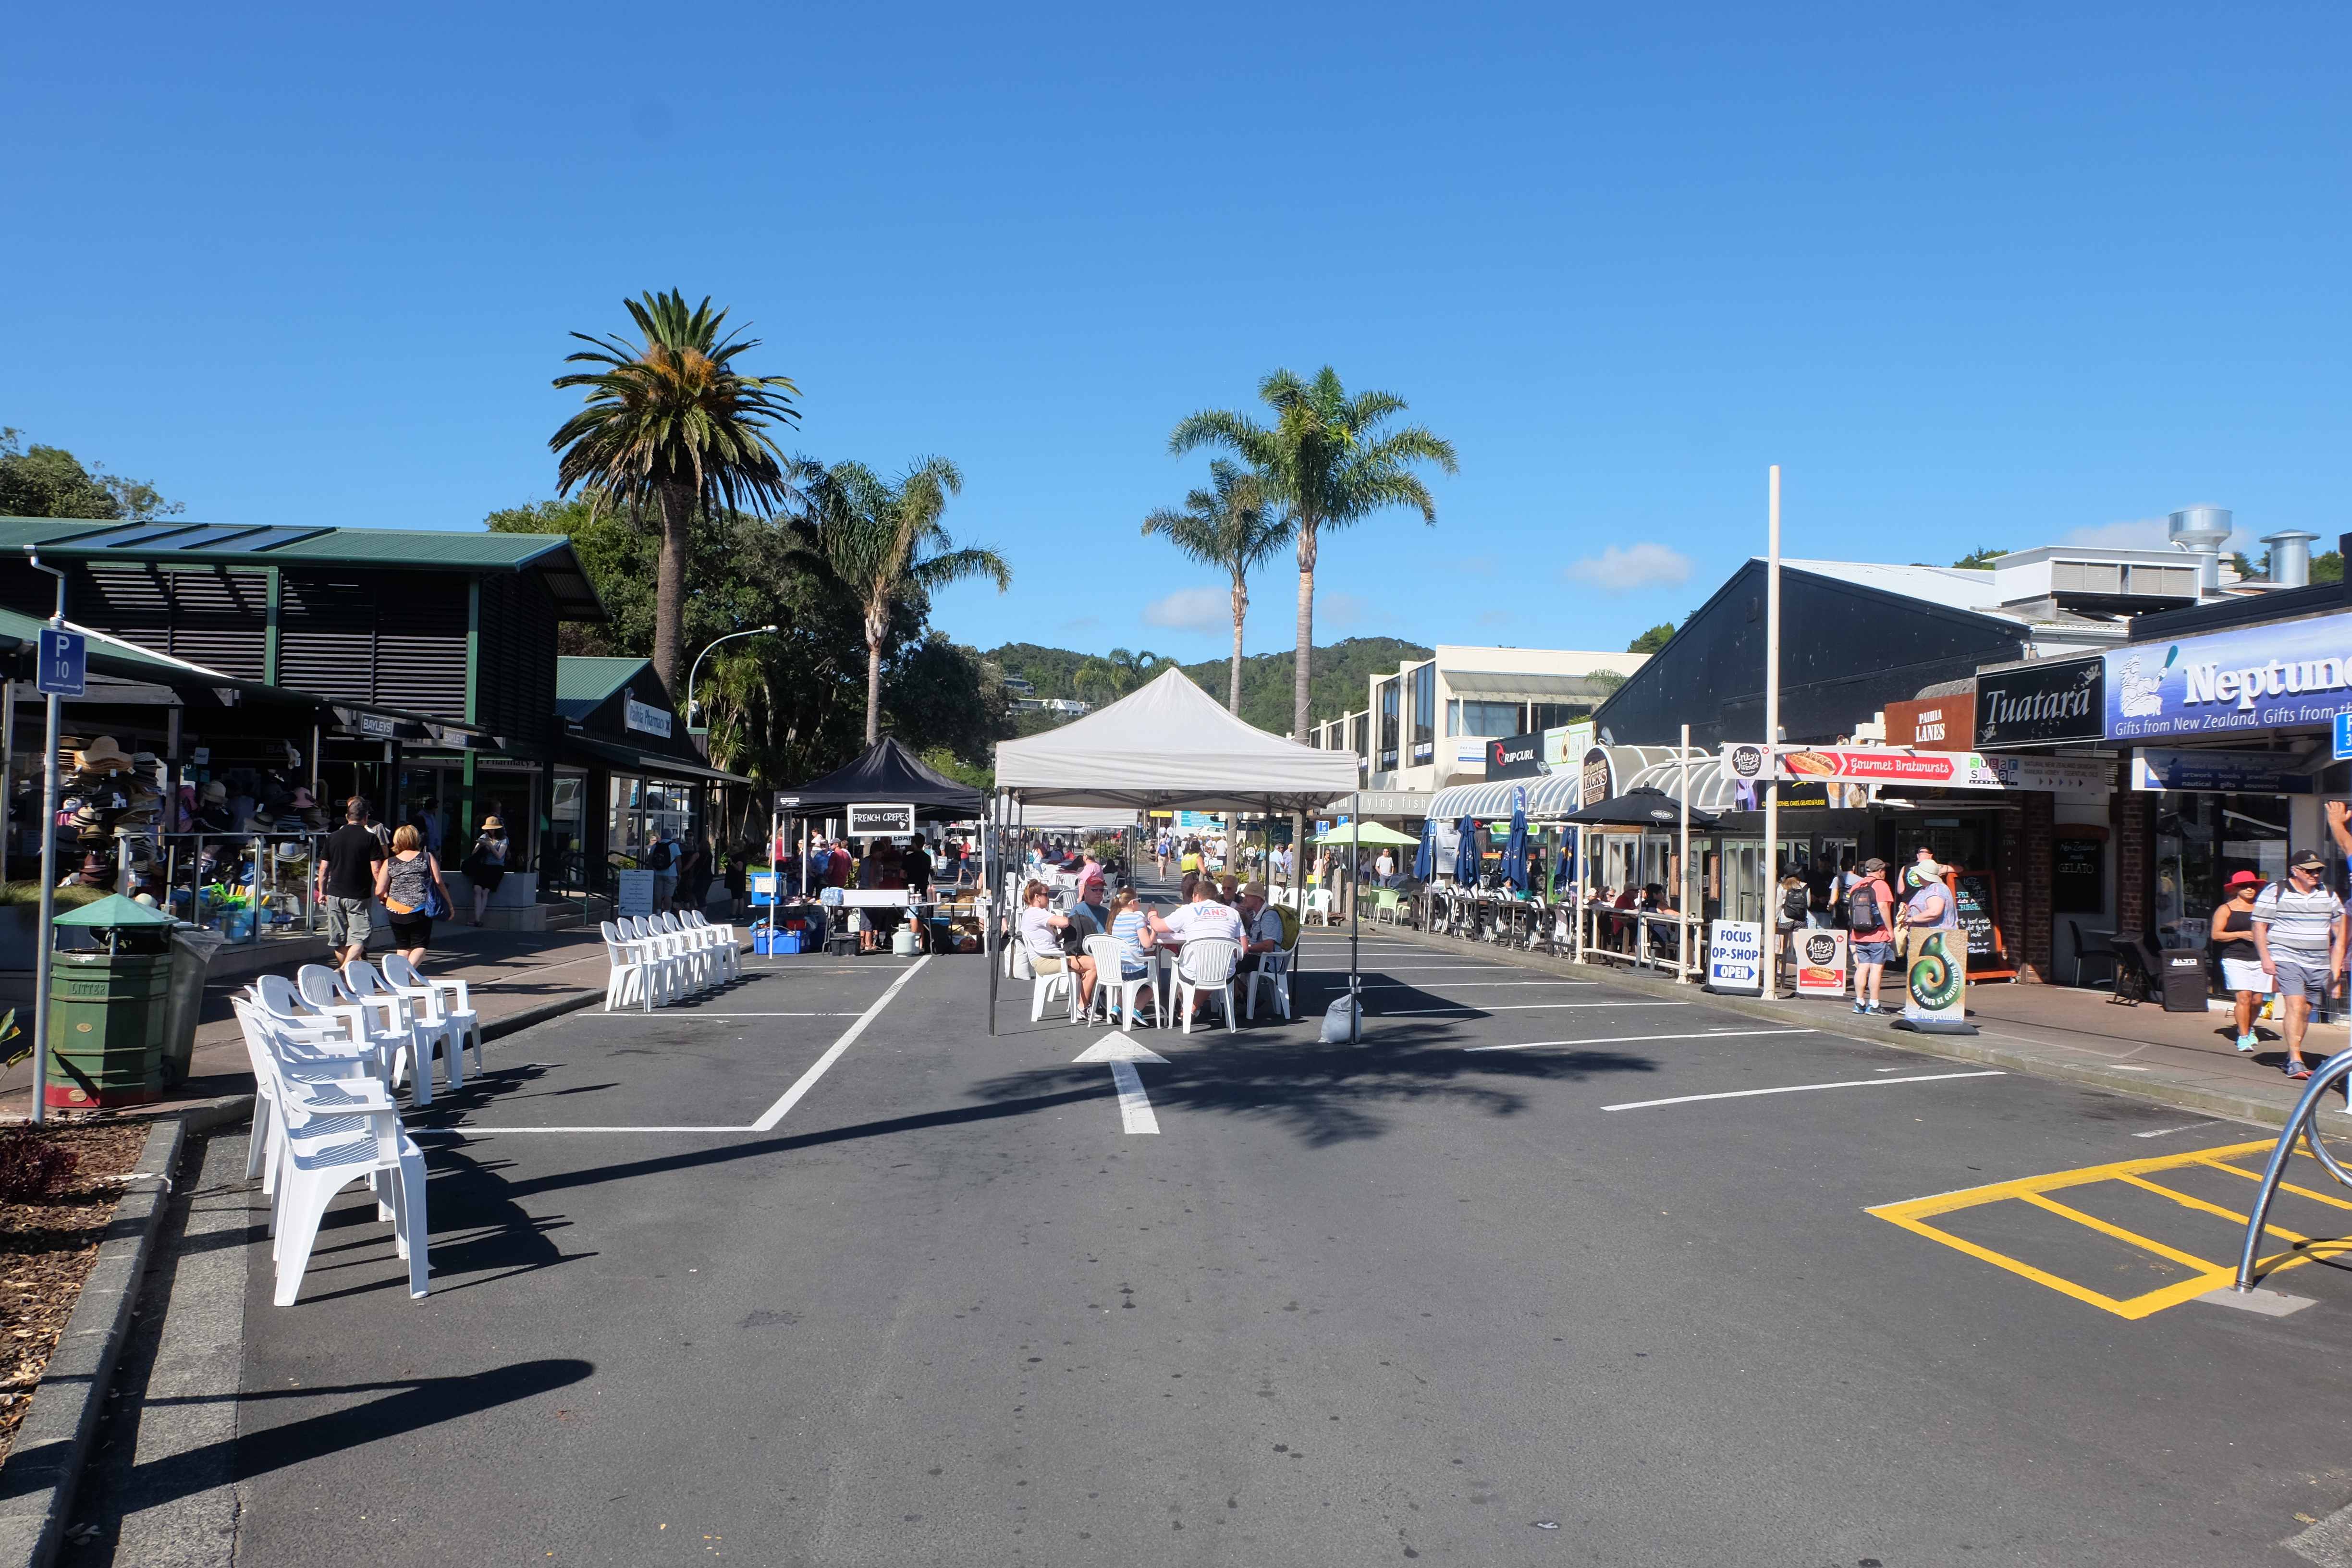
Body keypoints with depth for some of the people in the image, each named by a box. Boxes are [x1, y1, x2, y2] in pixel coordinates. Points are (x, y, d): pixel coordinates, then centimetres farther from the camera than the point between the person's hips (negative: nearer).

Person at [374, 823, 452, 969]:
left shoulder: (389, 863, 3)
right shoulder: (427, 857, 1)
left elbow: (379, 892, -1)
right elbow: (439, 882, -3)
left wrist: (384, 899, 22)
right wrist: (449, 903, 7)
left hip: (396, 912, 2)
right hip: (421, 910, -2)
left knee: (403, 947, 16)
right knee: (420, 946, 3)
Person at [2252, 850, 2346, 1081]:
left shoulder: (2328, 894, 12)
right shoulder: (2275, 892, -3)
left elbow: (2339, 928, 18)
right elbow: (2259, 926, -2)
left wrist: (2336, 964, 10)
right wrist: (2265, 958, -11)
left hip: (2319, 964, 5)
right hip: (2286, 958, -5)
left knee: (2306, 1010, 8)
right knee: (2296, 1005, -17)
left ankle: (2292, 1056, 21)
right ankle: (2295, 1062, -19)